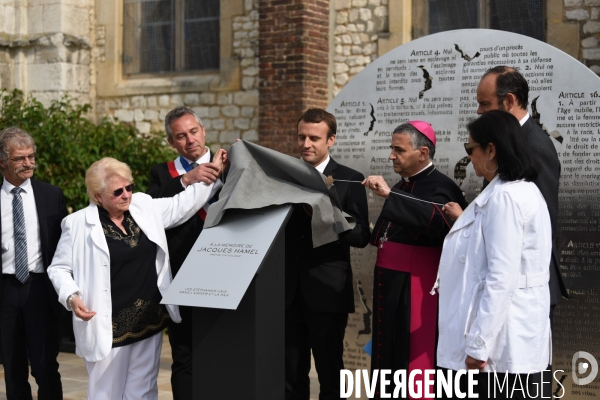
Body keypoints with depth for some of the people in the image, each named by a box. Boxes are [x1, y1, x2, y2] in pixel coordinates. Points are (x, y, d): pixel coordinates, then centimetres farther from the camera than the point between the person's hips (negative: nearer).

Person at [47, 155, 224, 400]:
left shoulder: (144, 207, 4)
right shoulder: (78, 224, -8)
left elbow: (182, 205, 12)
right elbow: (59, 268, -2)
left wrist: (212, 173, 5)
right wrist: (72, 297, -19)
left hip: (150, 320, 5)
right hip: (110, 326, -5)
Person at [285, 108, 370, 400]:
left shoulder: (350, 180, -1)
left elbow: (361, 236, -7)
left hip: (327, 291, -3)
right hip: (288, 290, 3)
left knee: (330, 374, 6)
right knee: (291, 375, 10)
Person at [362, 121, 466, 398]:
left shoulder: (440, 187, -10)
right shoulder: (401, 186, 16)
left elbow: (437, 221, -31)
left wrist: (389, 195, -30)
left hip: (416, 289, -8)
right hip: (389, 286, 8)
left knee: (413, 357, -5)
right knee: (388, 354, 11)